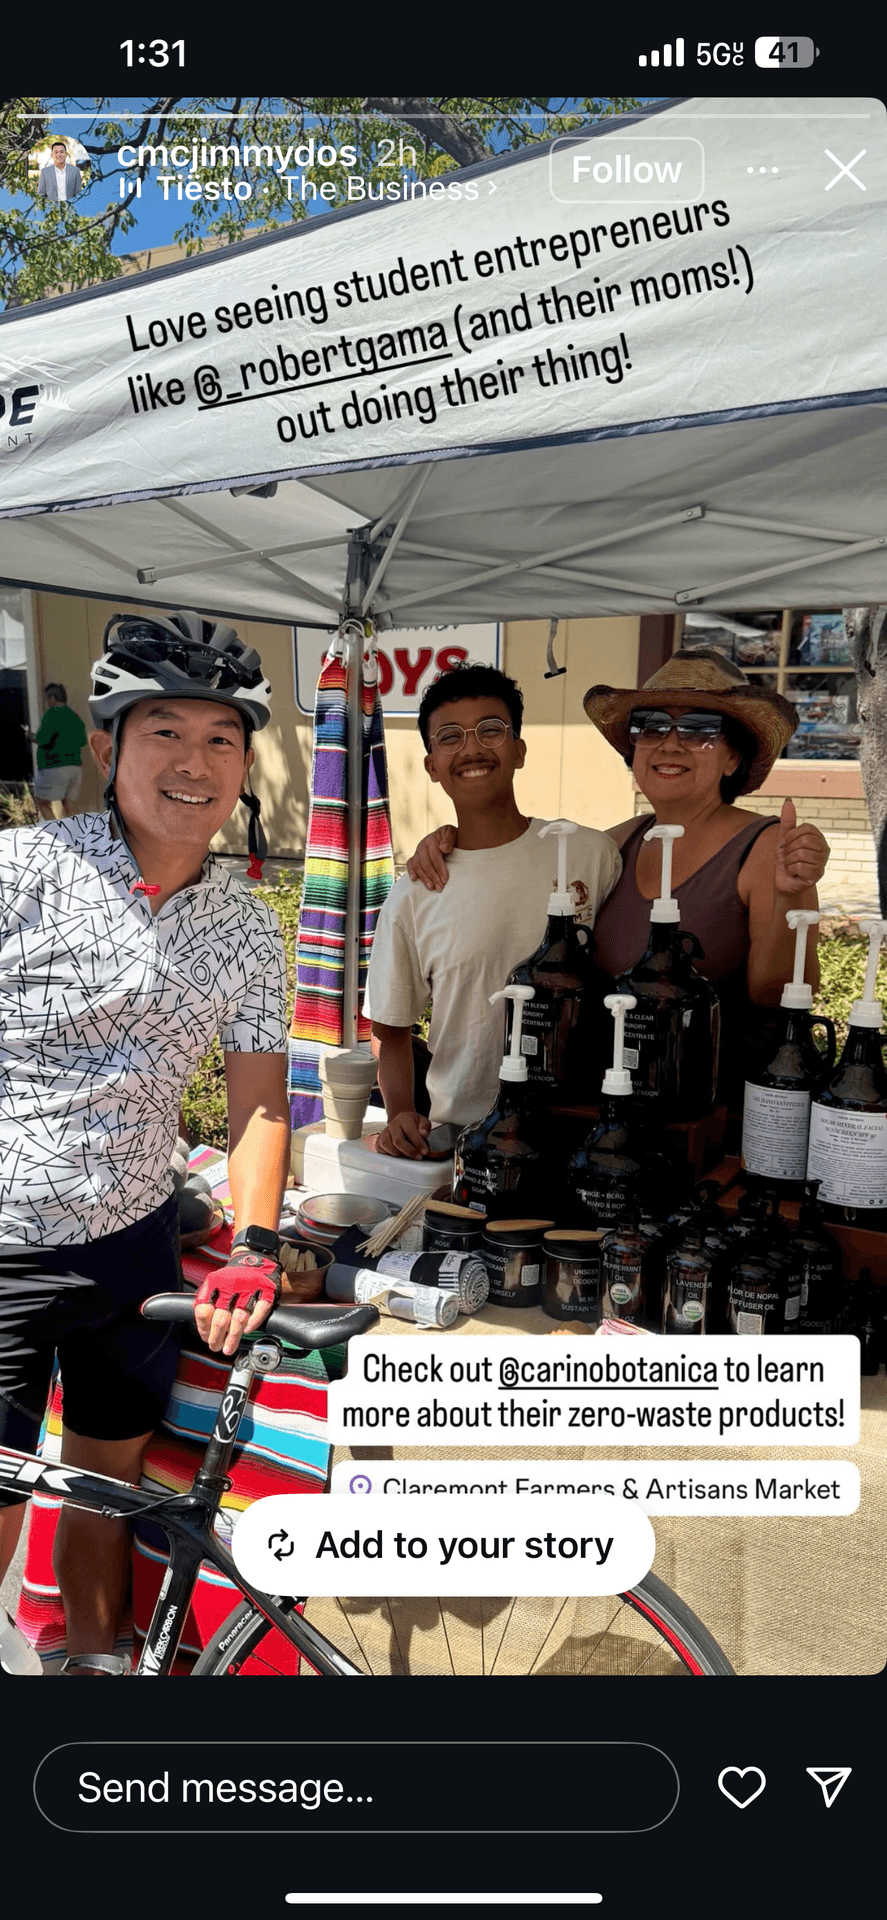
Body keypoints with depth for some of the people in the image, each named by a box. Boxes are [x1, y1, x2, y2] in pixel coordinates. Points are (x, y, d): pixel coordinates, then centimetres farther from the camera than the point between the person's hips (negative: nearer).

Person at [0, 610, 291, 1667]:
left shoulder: (246, 924, 2)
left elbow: (258, 1094, 7)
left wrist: (252, 1249, -4)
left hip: (133, 1238, 5)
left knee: (109, 1476, 21)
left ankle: (93, 1654, 44)